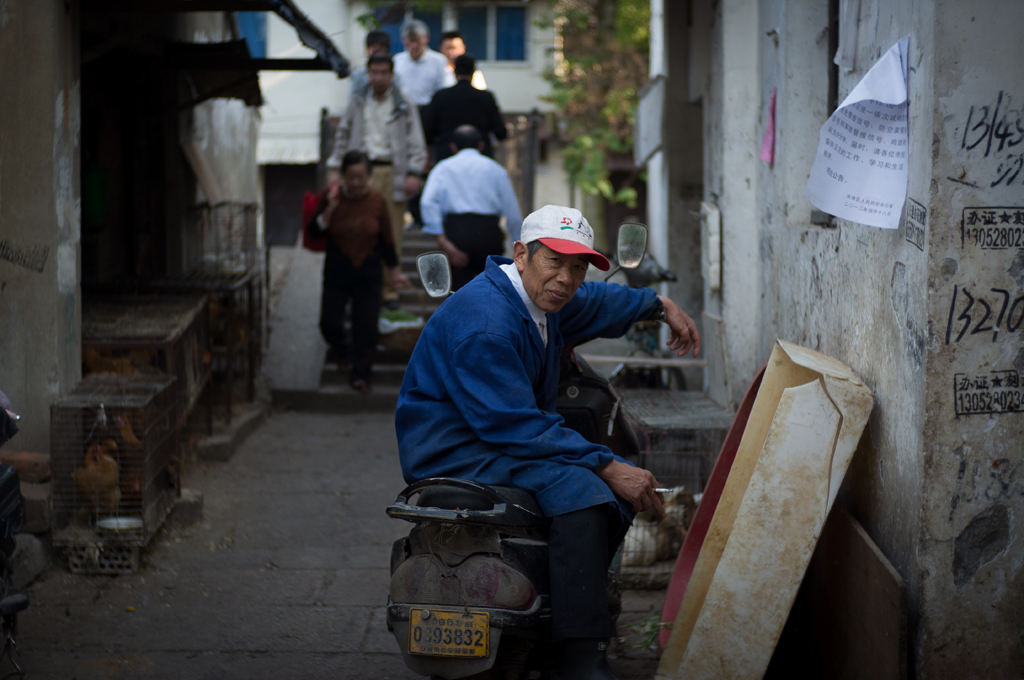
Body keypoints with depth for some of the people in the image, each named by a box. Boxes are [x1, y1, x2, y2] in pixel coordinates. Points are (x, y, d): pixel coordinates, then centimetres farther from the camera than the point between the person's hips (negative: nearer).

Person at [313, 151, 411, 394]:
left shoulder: (377, 201, -5)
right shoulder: (330, 195, -7)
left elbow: (386, 239, 3)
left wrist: (395, 271, 4)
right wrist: (329, 210, -21)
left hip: (368, 276, 0)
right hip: (336, 274, 0)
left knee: (366, 326, -3)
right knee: (329, 323, 0)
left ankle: (361, 374, 13)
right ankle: (343, 353, 33)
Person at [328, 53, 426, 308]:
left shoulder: (404, 104, 6)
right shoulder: (357, 102, 11)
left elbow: (416, 143, 4)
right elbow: (343, 136, 18)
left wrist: (414, 173, -7)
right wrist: (335, 169, 11)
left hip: (392, 172, -1)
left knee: (391, 235, -1)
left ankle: (389, 289, 7)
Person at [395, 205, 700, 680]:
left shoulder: (543, 297, 6)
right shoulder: (484, 323, -25)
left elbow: (598, 302, 31)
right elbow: (514, 426, -28)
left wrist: (661, 306, 39)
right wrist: (607, 467, -29)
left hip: (502, 439, 11)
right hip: (452, 452, -11)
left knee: (621, 483, 11)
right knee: (577, 487, -30)